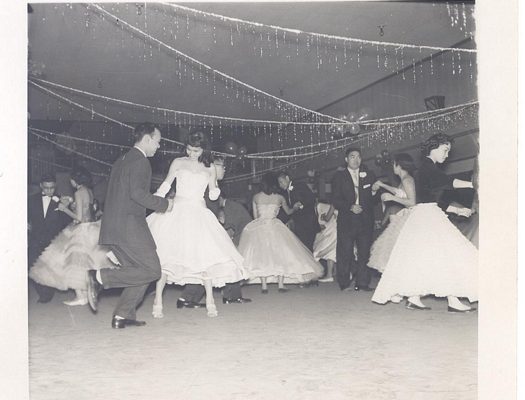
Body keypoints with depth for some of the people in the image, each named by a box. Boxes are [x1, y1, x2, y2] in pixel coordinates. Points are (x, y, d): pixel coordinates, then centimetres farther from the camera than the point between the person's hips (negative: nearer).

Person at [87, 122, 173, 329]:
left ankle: (123, 315, 12)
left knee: (139, 271, 14)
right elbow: (137, 193, -21)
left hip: (113, 227, 10)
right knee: (152, 270, -6)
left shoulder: (121, 160, 21)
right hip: (129, 226, -10)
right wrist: (164, 204, -9)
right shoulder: (140, 161, -9)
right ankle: (101, 277, -11)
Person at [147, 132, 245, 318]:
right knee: (167, 255, -9)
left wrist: (215, 188, -3)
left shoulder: (209, 168, 12)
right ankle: (158, 300, -4)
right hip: (177, 211, -1)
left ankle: (210, 300, 1)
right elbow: (165, 185, 8)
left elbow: (212, 195, 15)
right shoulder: (178, 163, 8)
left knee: (205, 255, -8)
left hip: (199, 214, 1)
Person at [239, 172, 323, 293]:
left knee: (261, 254, 1)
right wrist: (295, 207, 40)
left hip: (259, 227, 1)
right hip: (275, 227, 0)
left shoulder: (256, 197, 5)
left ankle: (264, 285, -5)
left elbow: (255, 216, 9)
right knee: (280, 253, 4)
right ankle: (281, 284, -2)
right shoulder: (279, 198, 5)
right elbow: (288, 212, 21)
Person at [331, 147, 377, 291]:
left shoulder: (369, 175, 15)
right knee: (345, 252, -4)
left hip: (365, 219, 2)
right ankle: (345, 283, 5)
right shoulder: (339, 176, 7)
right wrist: (350, 207, -14)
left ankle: (363, 282, 8)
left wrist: (374, 192, -7)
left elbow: (374, 198, 15)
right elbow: (335, 200, -1)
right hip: (346, 219, -2)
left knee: (364, 251, 1)